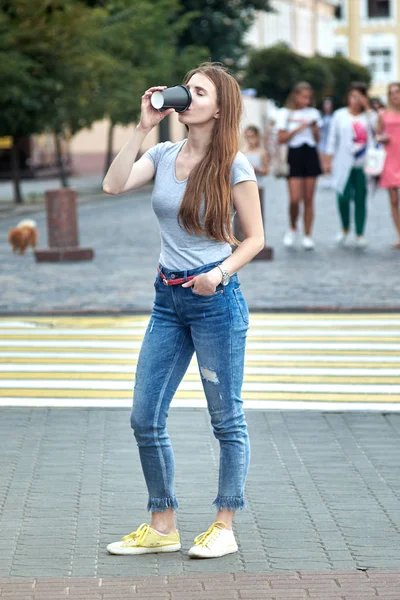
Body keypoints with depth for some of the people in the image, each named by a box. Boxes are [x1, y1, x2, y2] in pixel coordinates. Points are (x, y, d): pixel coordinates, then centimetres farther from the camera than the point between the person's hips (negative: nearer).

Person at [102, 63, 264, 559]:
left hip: (216, 299, -5)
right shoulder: (164, 155, 6)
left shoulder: (232, 165, -6)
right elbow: (114, 184, -9)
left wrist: (221, 273, -20)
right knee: (145, 417, 5)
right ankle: (161, 527, 18)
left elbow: (255, 238, -4)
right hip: (168, 299, 5)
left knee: (226, 419, 5)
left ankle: (224, 527, 17)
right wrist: (143, 127, -8)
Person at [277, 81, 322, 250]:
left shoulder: (313, 113, 11)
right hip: (294, 155, -3)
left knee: (309, 199, 2)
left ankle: (307, 235, 8)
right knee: (294, 199, -10)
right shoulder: (285, 113, 2)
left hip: (311, 154, 3)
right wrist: (297, 129, -12)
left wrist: (314, 128, -6)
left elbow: (317, 139, 13)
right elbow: (281, 139, -2)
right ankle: (292, 228, 15)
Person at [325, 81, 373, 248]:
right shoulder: (340, 115, 8)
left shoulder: (368, 115, 8)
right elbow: (333, 139, 10)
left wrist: (368, 108, -8)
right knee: (343, 197, -5)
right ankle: (345, 229, 19)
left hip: (363, 164, 0)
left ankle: (359, 234, 8)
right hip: (344, 164, 0)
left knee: (360, 198, 0)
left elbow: (377, 128, -12)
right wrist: (328, 160, 5)